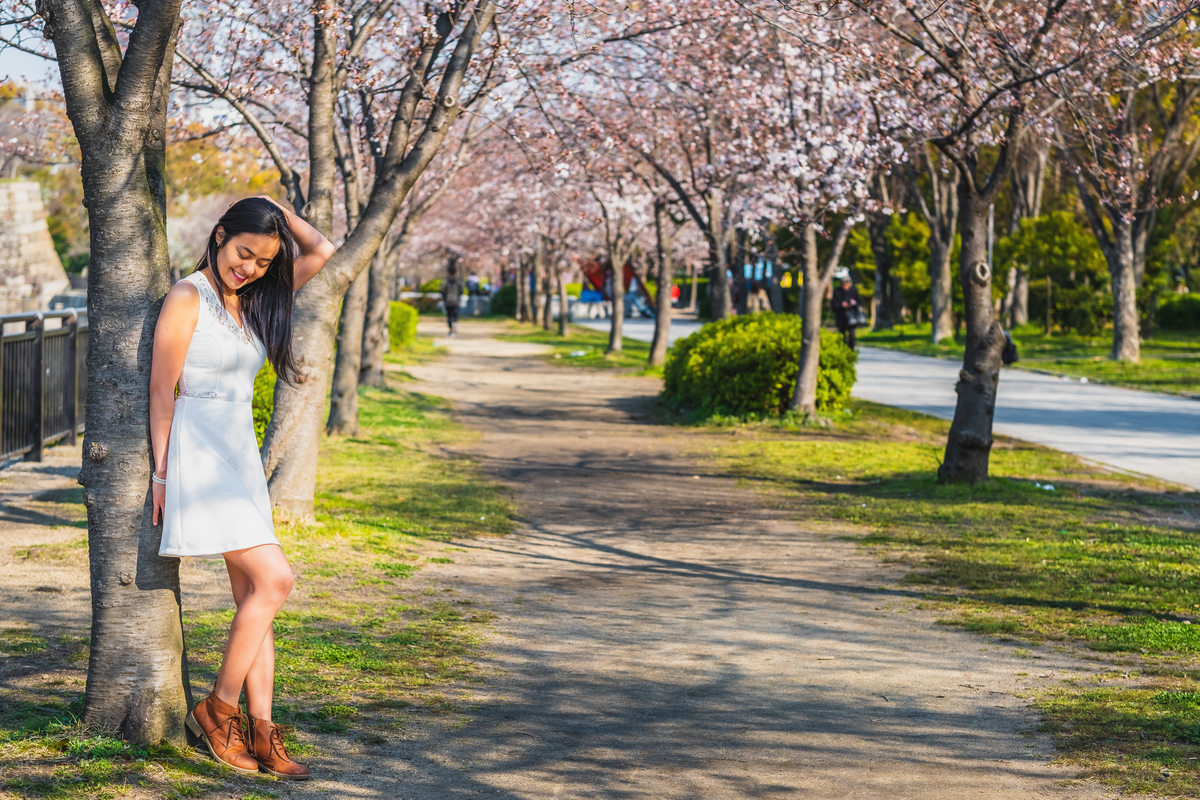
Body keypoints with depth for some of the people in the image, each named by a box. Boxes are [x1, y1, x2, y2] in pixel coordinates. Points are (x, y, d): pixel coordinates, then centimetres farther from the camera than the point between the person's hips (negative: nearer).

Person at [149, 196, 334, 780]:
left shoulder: (250, 300, 13)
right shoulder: (188, 298, -8)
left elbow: (321, 253, 16)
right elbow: (161, 389, -8)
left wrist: (273, 208, 10)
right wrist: (161, 473, -8)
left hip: (240, 456, 8)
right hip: (200, 454, -8)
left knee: (253, 595, 3)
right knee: (274, 579, -14)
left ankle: (260, 732, 4)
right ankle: (218, 710, -1)